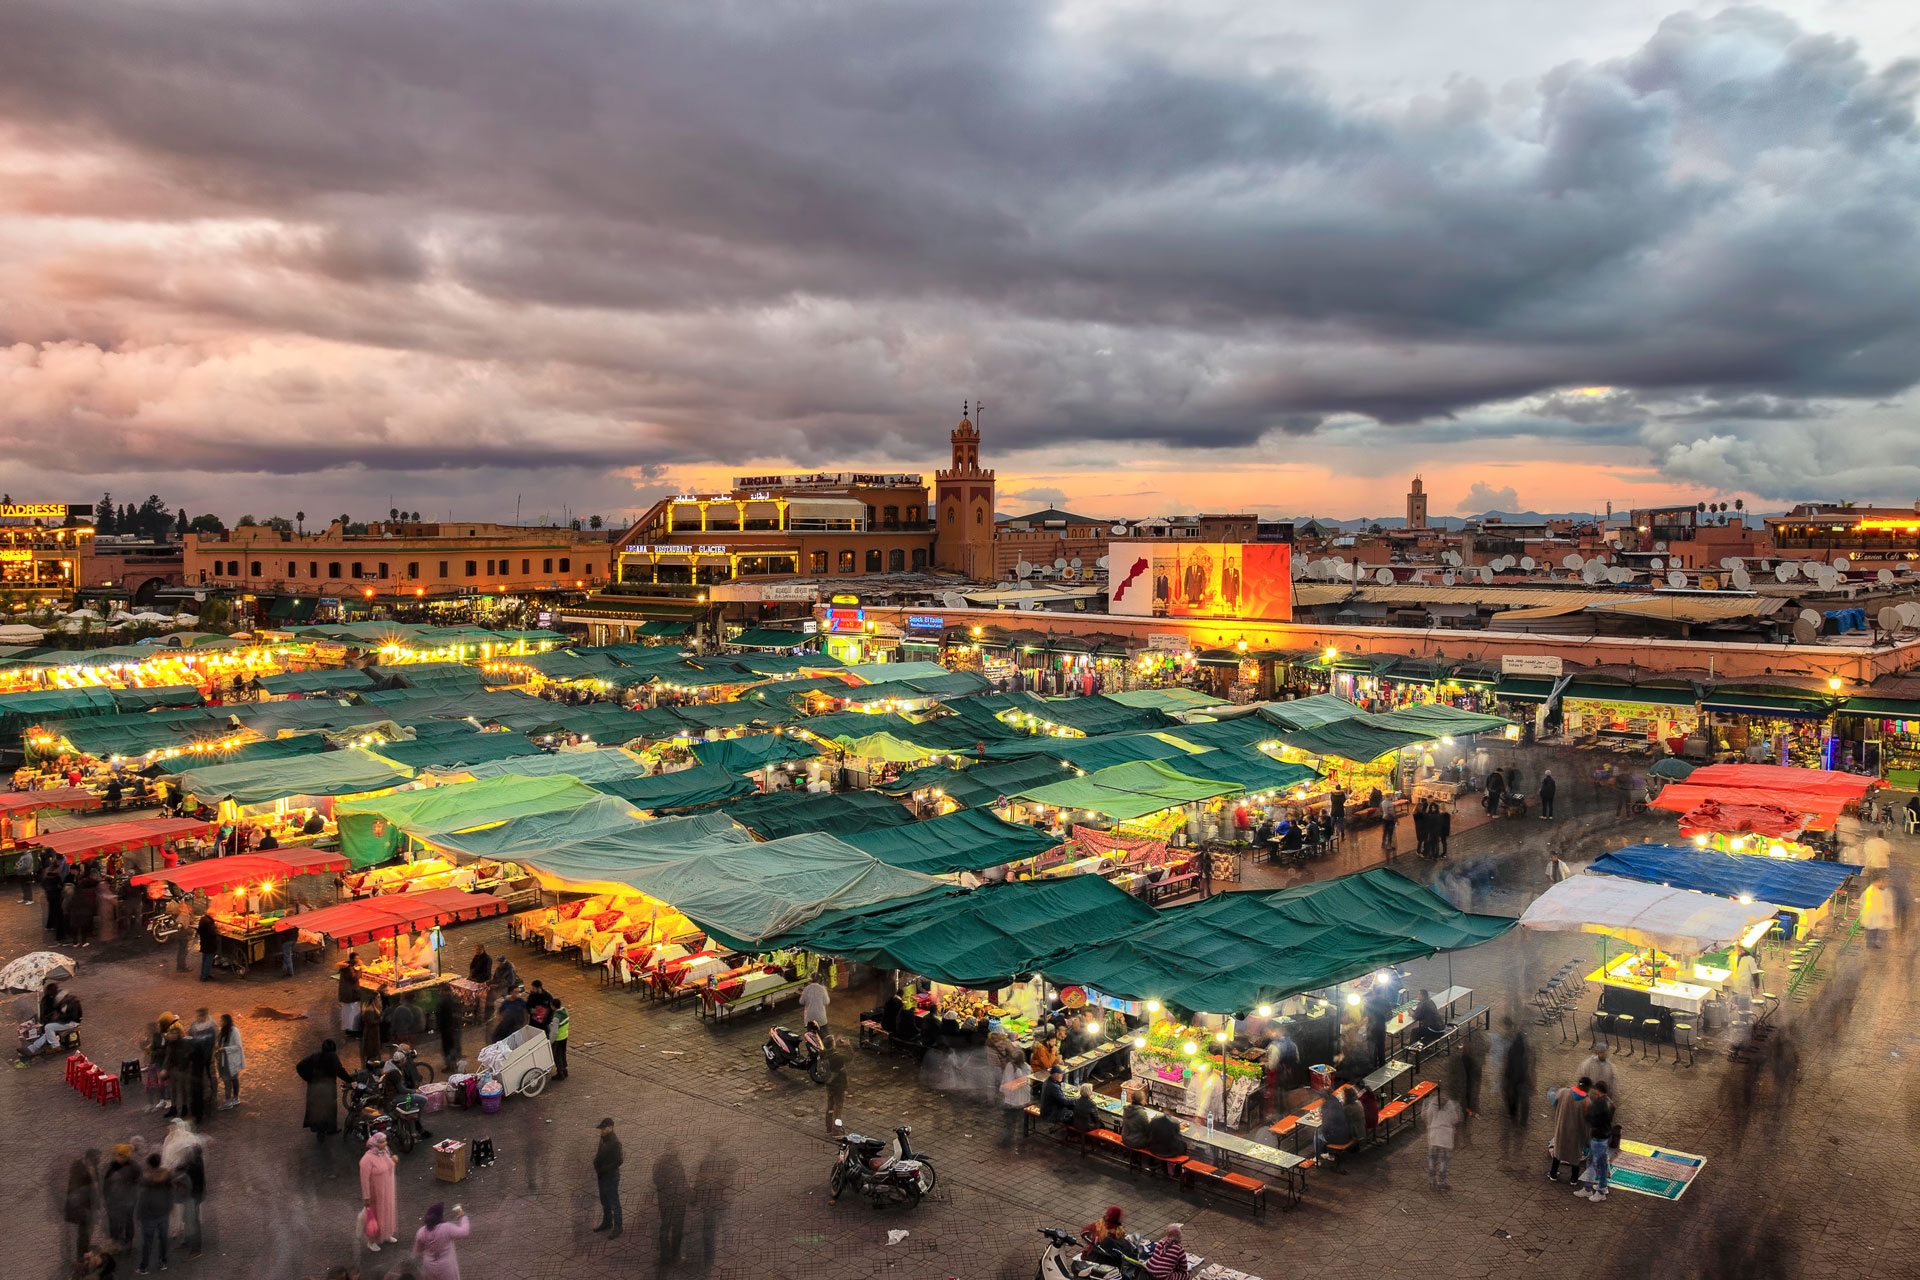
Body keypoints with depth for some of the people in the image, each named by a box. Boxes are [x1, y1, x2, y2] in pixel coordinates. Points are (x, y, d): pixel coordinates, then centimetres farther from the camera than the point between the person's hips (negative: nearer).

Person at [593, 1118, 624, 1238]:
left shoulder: (615, 1142, -24)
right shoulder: (603, 1138, 2)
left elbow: (619, 1161, -26)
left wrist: (603, 1169, -21)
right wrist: (596, 1165, -3)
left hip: (611, 1177, -8)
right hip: (602, 1176, 8)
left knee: (614, 1202, 3)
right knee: (604, 1201, 22)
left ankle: (618, 1227, 14)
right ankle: (607, 1222, 38)